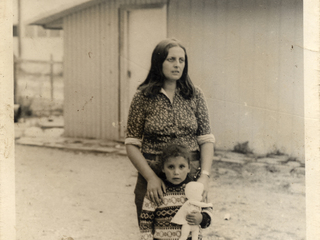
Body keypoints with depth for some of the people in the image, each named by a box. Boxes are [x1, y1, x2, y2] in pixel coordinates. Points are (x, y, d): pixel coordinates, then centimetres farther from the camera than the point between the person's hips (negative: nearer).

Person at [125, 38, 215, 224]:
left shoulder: (195, 95, 3)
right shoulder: (143, 97, -2)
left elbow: (207, 139, 2)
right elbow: (132, 144, -3)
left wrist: (205, 175, -11)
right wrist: (150, 177, -13)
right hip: (152, 176, -1)